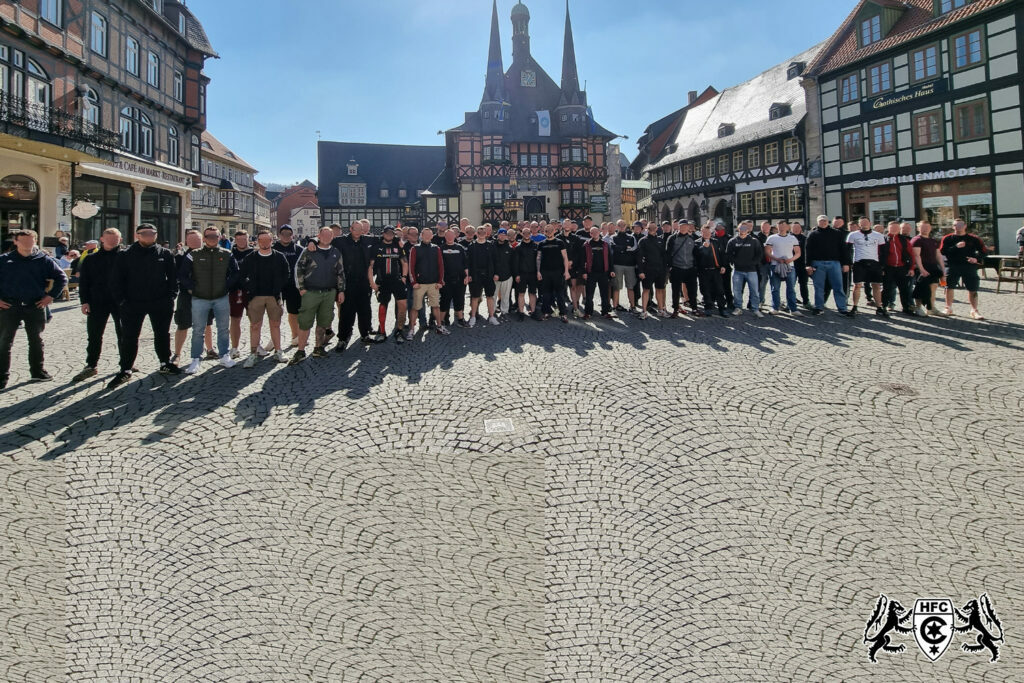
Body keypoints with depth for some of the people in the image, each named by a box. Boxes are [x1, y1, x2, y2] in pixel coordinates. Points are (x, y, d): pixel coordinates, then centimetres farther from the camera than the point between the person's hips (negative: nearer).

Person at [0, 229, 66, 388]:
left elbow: (62, 278, 8)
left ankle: (37, 371, 25)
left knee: (36, 340, 12)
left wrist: (50, 296, 0)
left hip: (35, 306, 1)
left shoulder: (43, 260, 3)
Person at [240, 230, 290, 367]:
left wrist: (280, 289, 2)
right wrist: (248, 289, 0)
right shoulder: (251, 258, 2)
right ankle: (253, 355, 5)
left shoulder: (279, 257, 3)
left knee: (275, 324, 7)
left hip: (274, 296, 0)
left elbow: (286, 275, 9)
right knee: (255, 326, 1)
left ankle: (278, 352, 18)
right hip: (255, 297, 0)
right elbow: (241, 276, 8)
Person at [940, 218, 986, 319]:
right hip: (952, 266, 0)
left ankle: (974, 310, 8)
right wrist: (956, 247, -20)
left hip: (969, 267, 0)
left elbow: (983, 251, 7)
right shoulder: (947, 239, 3)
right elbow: (942, 251, -9)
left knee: (972, 289, 0)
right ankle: (948, 308, 19)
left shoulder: (973, 239, 5)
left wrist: (977, 259, -11)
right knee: (949, 287, 3)